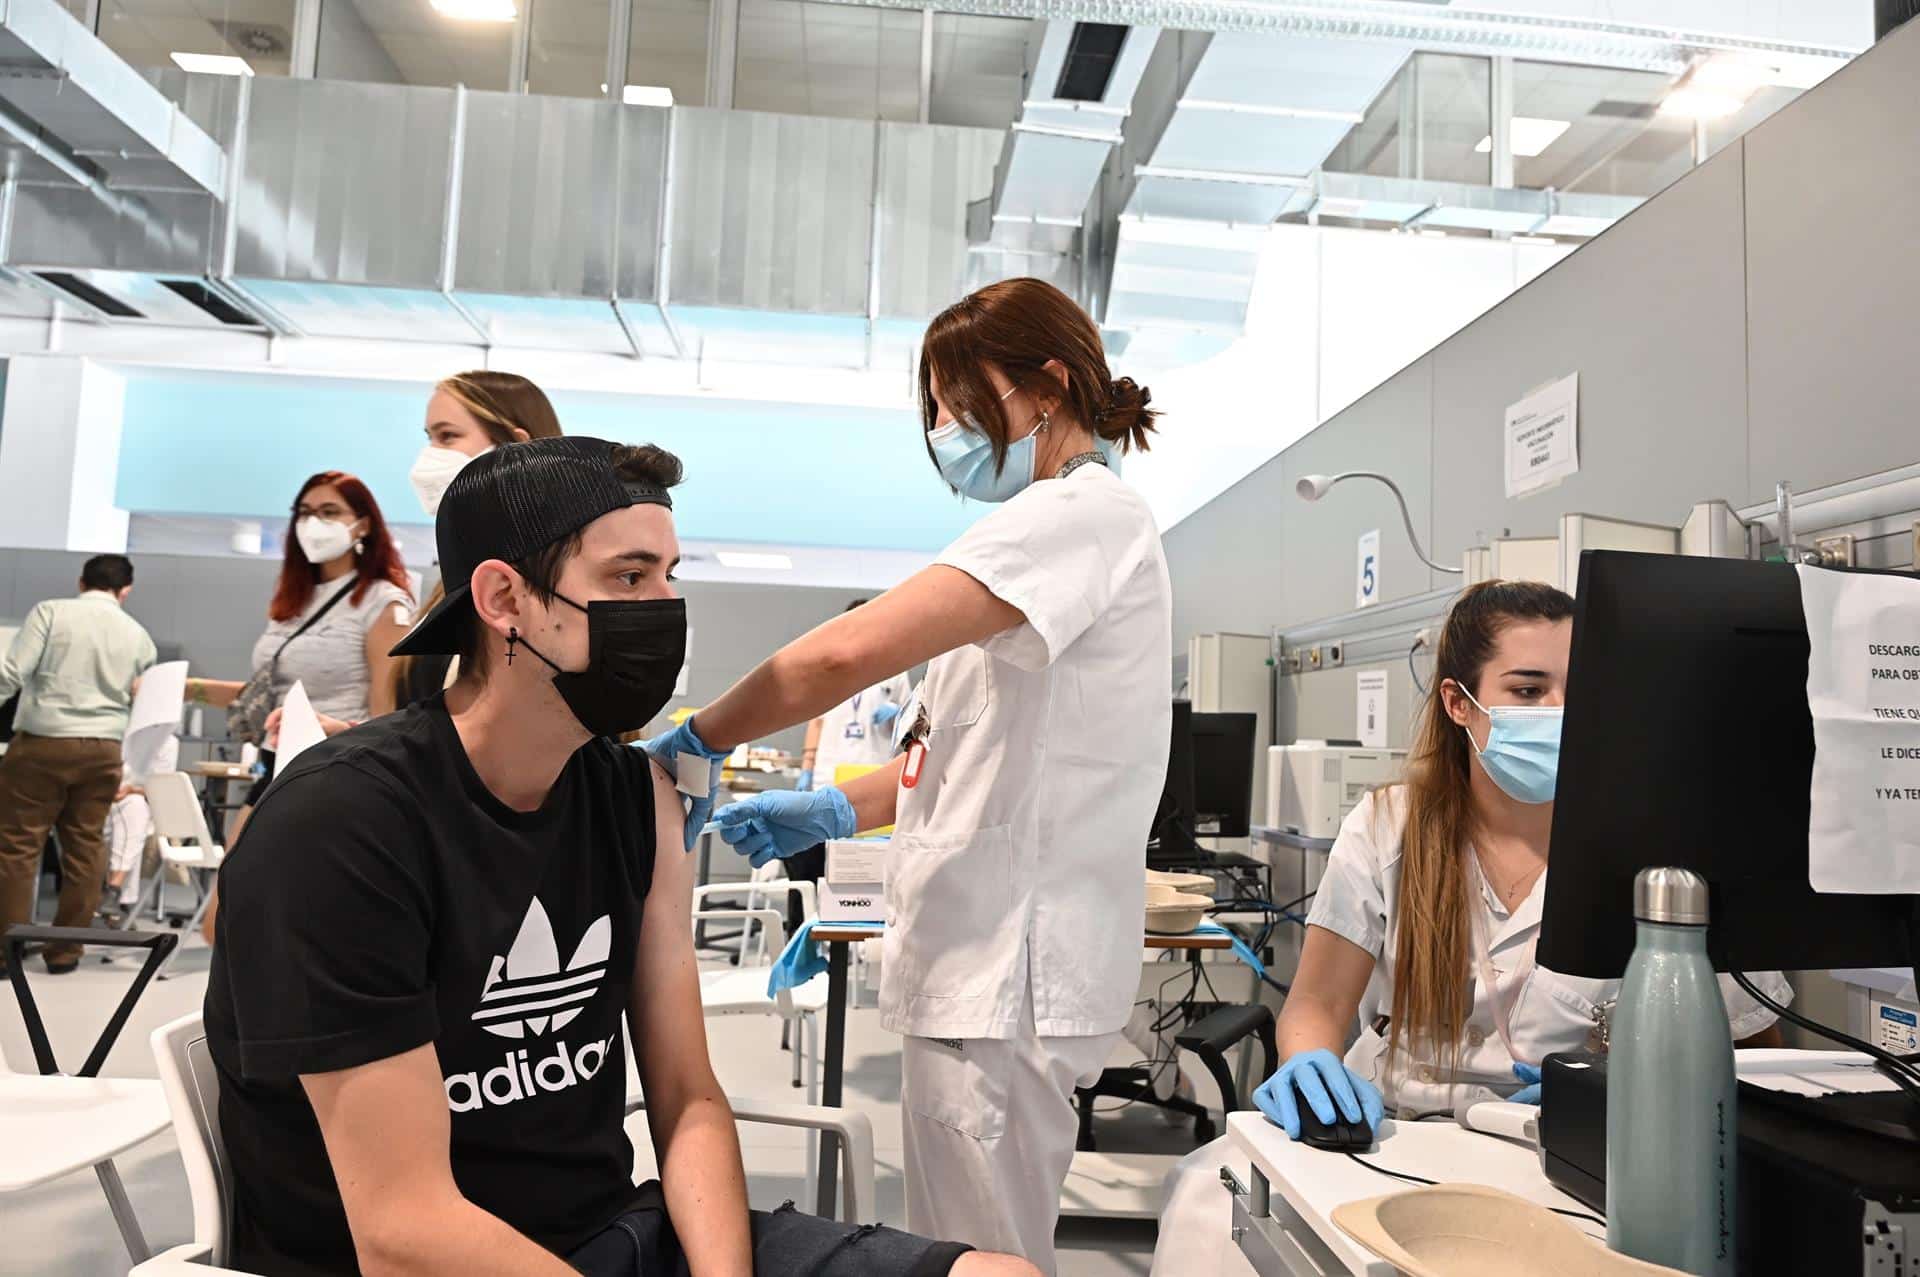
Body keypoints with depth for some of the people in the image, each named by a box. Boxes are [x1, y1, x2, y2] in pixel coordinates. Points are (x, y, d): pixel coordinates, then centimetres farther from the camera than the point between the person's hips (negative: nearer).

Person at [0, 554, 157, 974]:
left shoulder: (51, 611, -2)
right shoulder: (139, 635, 9)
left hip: (42, 742, -3)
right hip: (103, 749, 3)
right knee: (85, 849, 9)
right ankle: (64, 950, 15)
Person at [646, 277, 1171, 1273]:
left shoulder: (1082, 514, -15)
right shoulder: (1071, 523, 19)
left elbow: (854, 651, -27)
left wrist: (696, 741, -13)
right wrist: (837, 811, 9)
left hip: (1007, 964, -10)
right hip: (986, 954, 10)